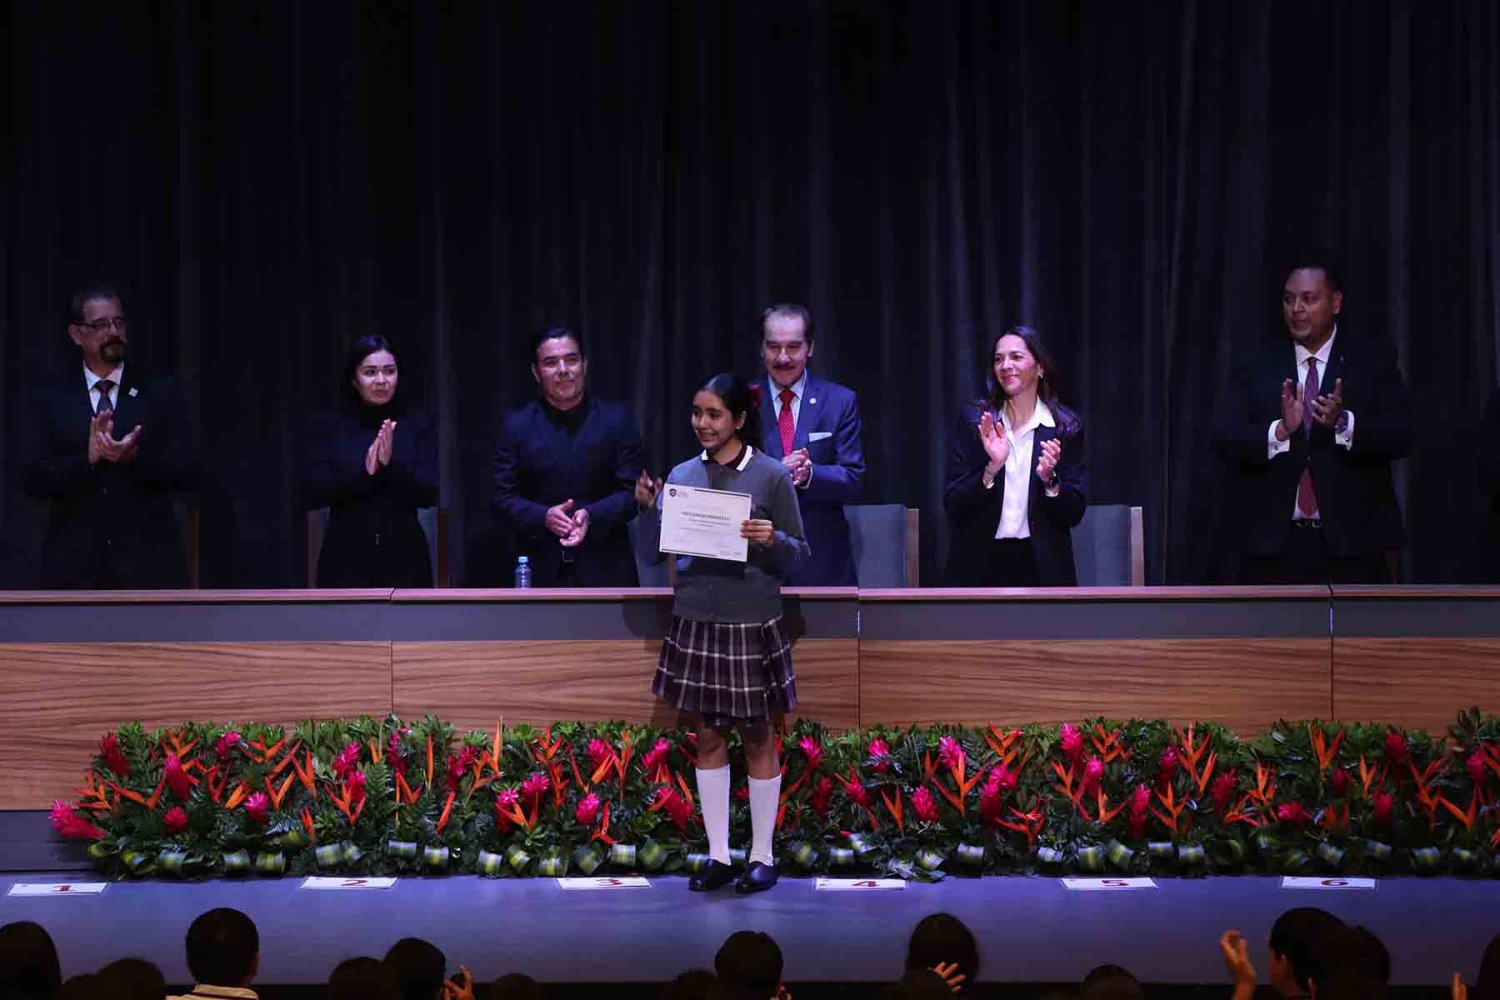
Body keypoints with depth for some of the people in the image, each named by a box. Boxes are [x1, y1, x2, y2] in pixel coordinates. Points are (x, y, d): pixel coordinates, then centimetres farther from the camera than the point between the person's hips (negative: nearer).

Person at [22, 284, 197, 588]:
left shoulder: (161, 392, 7)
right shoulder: (51, 400, 9)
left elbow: (187, 471, 0)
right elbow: (32, 479, 0)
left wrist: (134, 458, -17)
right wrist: (88, 457, -16)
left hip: (148, 564, -1)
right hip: (76, 567, 1)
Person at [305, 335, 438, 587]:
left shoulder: (418, 424, 5)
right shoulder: (328, 425, 5)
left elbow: (429, 494, -3)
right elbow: (314, 492, -4)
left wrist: (391, 464, -19)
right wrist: (363, 472, -18)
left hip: (404, 559, 0)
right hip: (346, 560, 0)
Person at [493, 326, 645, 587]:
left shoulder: (616, 420, 6)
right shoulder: (517, 426, 8)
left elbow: (632, 492, 2)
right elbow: (503, 499, 5)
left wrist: (591, 516, -17)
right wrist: (543, 517, -15)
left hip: (605, 574, 0)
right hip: (541, 573, 0)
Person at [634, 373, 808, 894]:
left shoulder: (771, 476, -5)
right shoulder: (682, 475, 5)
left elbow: (798, 557, -2)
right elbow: (652, 551, 6)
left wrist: (772, 540, -22)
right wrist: (647, 508, -10)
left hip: (753, 624, -4)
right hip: (696, 621, 4)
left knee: (757, 737, 6)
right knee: (708, 736, 8)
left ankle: (762, 856, 15)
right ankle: (718, 855, 16)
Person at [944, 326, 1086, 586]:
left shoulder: (1066, 427, 2)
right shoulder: (974, 420, 1)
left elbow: (1074, 514, 1)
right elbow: (952, 505, -3)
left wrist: (1050, 479, -16)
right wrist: (992, 468, -17)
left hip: (1041, 567, 0)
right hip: (980, 565, 0)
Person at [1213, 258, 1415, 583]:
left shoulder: (1374, 361, 6)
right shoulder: (1255, 367, 9)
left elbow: (1403, 434, -5)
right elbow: (1224, 438, -2)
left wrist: (1343, 423, -22)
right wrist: (1280, 431, -20)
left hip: (1352, 543, -1)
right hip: (1273, 545, 1)